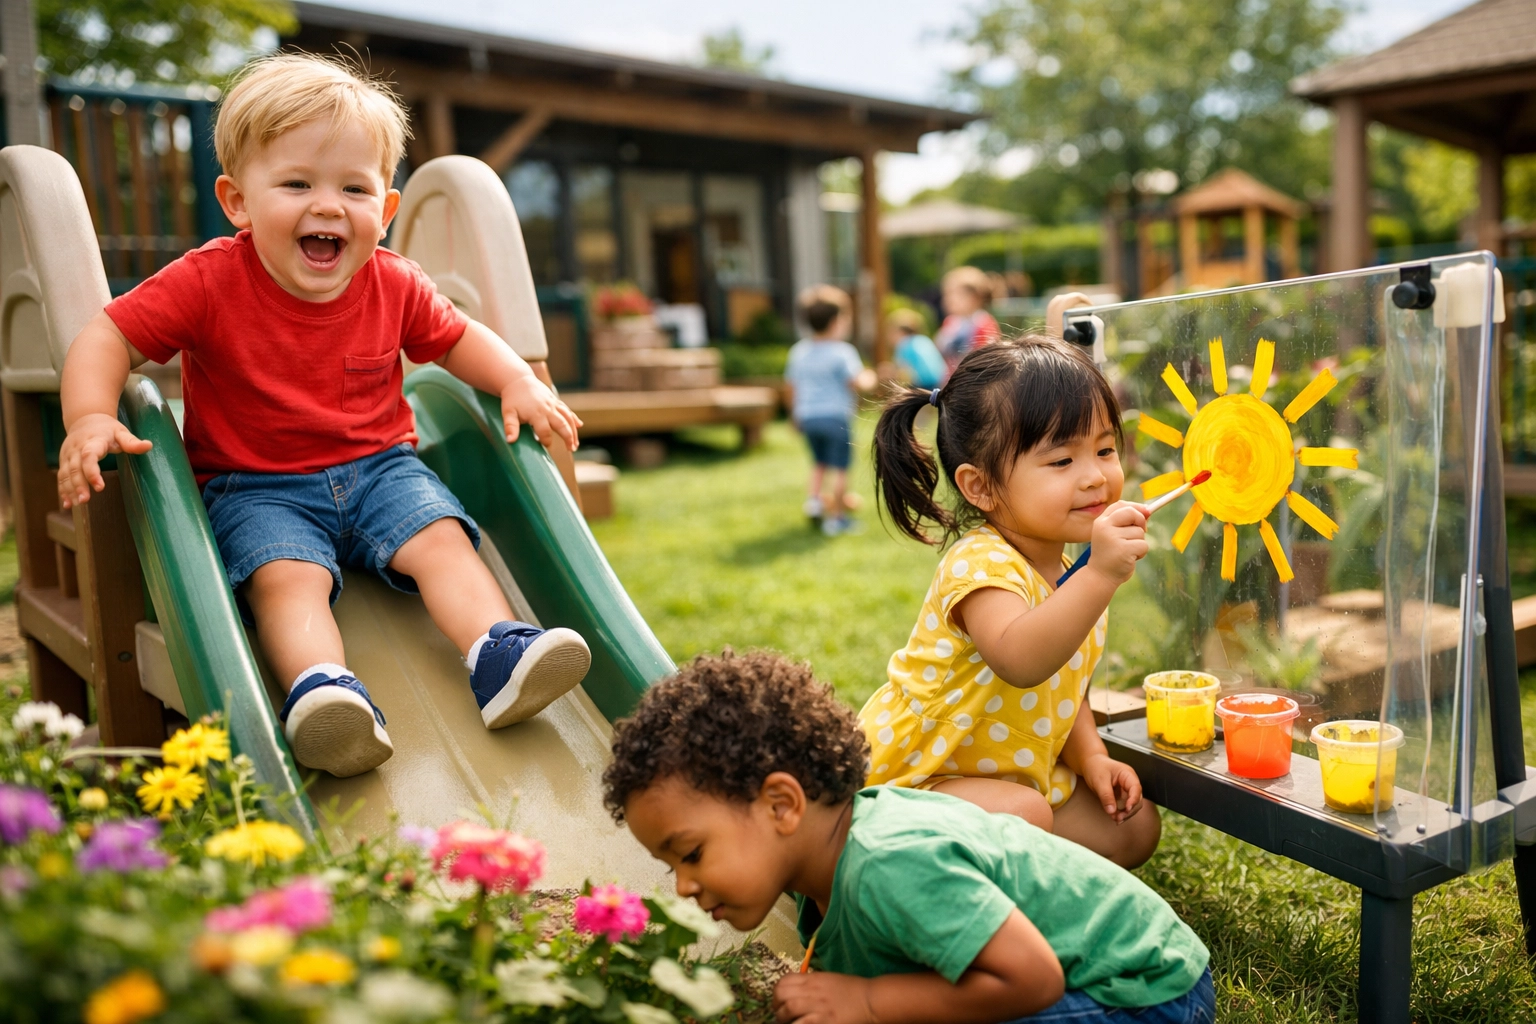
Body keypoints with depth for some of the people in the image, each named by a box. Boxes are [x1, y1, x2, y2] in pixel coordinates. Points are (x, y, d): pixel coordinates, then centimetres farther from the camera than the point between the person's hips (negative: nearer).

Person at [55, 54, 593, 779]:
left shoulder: (394, 286, -2)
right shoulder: (209, 282, -13)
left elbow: (456, 338, 14)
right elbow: (107, 338, -11)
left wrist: (518, 384, -3)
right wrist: (90, 419, -30)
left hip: (378, 467, 3)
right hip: (256, 487, -3)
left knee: (440, 537, -19)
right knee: (286, 574, -29)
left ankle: (498, 655, -30)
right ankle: (319, 686, -46)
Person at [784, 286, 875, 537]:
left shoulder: (799, 351, 6)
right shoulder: (842, 352, -12)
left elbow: (792, 387, 11)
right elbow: (859, 383, -19)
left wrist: (796, 415, 22)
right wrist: (869, 379, 3)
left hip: (808, 416, 6)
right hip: (837, 417, -6)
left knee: (820, 462, 24)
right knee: (840, 467, 2)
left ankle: (813, 497, 9)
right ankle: (836, 516, 5)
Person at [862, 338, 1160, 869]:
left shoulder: (1067, 571, 3)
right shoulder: (983, 565, -26)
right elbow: (1020, 661, -47)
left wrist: (1091, 758, 1)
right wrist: (1100, 576, -55)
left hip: (1014, 777, 9)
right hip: (915, 779, -8)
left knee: (1133, 827, 7)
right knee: (1024, 816, -33)